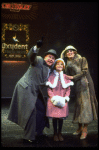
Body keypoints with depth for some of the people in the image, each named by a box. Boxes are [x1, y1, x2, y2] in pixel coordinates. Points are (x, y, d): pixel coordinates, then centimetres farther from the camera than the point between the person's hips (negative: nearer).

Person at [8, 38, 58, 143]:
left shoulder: (50, 69, 15)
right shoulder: (38, 61, -7)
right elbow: (31, 56, -29)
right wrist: (36, 47, -46)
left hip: (35, 91, 9)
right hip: (26, 88, -9)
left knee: (41, 109, 13)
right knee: (31, 110, -12)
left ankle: (37, 133, 30)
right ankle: (29, 137, -3)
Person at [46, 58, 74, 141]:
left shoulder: (65, 77, 5)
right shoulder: (51, 76, -2)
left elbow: (68, 89, 6)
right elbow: (49, 89, -3)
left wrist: (65, 98, -7)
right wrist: (53, 98, -13)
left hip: (62, 100, 2)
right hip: (53, 100, -2)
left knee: (61, 117, 7)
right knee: (54, 117, 4)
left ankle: (59, 133, 23)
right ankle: (55, 133, 19)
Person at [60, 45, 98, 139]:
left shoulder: (82, 59, 4)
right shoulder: (68, 64, 15)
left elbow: (84, 71, -7)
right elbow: (68, 76, 14)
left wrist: (73, 77, -11)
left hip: (85, 83, -4)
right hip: (77, 85, 4)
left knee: (85, 104, -8)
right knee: (78, 104, 4)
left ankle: (85, 129, -5)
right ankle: (80, 128, 14)